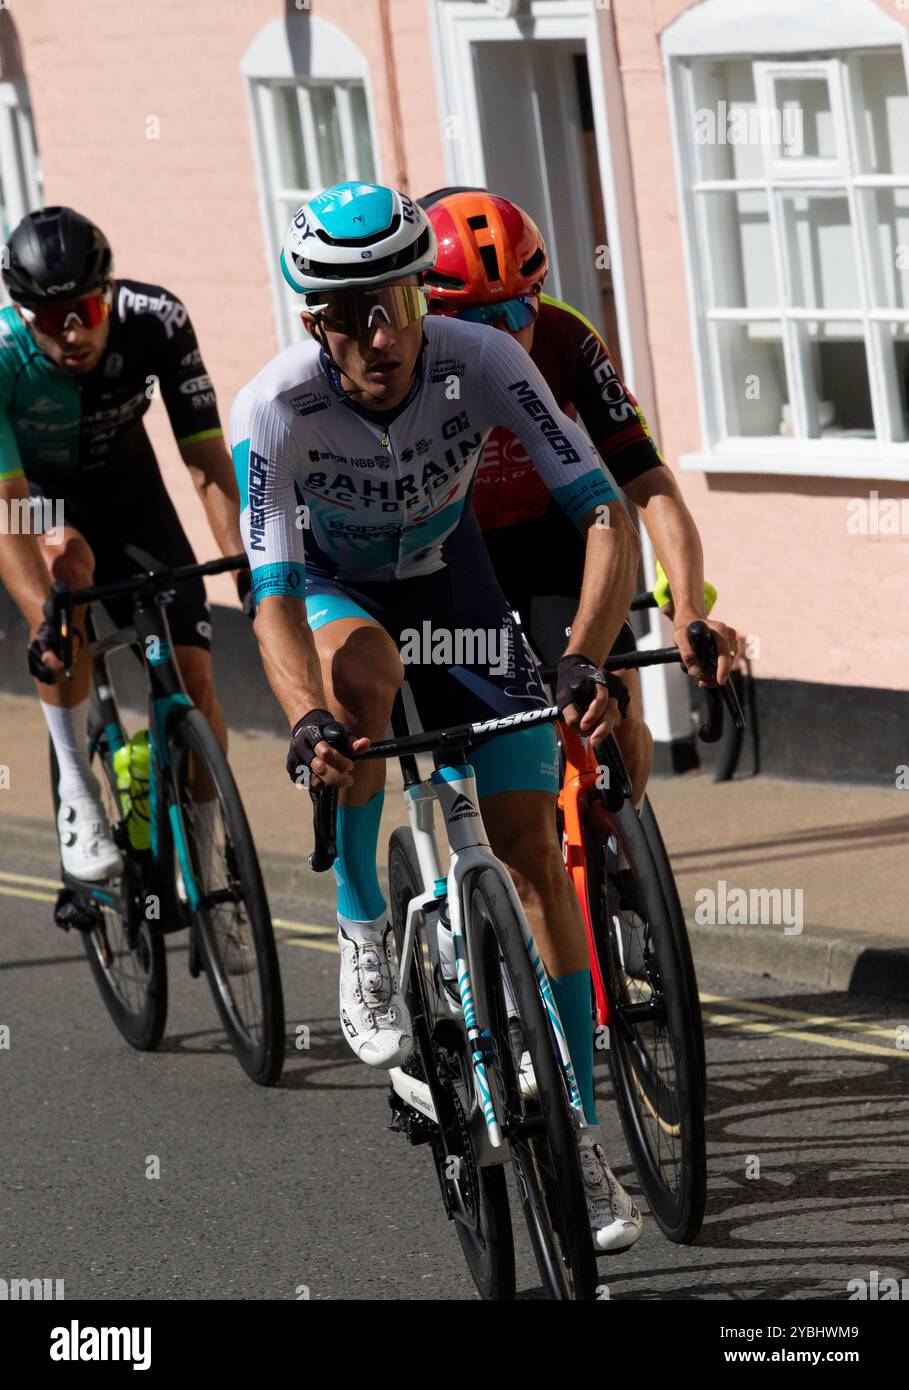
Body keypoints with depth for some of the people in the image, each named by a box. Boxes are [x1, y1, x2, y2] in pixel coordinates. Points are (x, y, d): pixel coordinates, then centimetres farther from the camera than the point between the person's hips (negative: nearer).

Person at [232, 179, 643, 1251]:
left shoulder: (482, 362, -30)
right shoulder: (274, 409, -33)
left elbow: (605, 515, -33)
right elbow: (275, 597, -37)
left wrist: (585, 662, -48)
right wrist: (307, 722, -56)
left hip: (450, 578, 1)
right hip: (334, 586, -1)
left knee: (532, 846, -8)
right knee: (362, 665, -39)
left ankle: (577, 1135, 1)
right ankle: (363, 939, -19)